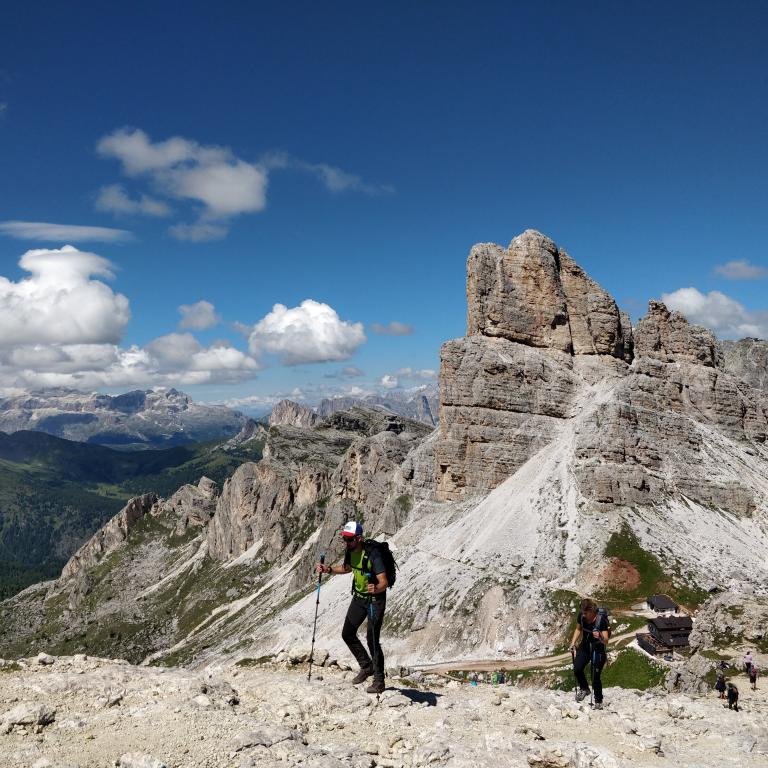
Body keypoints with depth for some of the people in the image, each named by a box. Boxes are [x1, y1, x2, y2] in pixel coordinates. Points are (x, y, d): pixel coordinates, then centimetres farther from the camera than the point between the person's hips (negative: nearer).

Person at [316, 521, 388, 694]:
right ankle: (366, 666, 29)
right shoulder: (350, 551, -6)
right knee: (347, 634, 11)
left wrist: (376, 589, -53)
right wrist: (328, 569, 2)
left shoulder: (372, 554, -29)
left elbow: (384, 582, -31)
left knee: (372, 640, -9)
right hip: (359, 597, 8)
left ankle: (379, 681, 5)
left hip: (375, 599, -8)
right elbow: (347, 568, 16)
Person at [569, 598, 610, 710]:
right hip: (585, 646, 4)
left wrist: (600, 637, -46)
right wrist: (573, 643, 1)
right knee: (577, 669, -15)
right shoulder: (581, 616, -12)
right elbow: (578, 629, 9)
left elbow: (606, 641, -25)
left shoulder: (601, 619, -25)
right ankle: (584, 689, 13)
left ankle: (598, 701, 16)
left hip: (598, 649, -4)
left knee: (595, 676, -6)